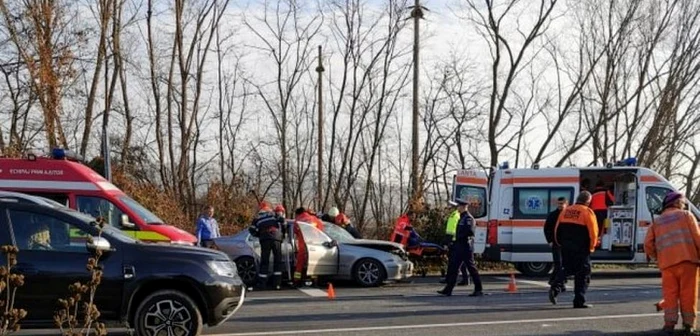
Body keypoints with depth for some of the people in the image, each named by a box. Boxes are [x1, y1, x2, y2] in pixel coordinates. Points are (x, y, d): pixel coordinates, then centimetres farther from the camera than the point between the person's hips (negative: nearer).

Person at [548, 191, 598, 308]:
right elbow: (593, 232, -11)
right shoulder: (587, 212, -7)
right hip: (581, 249, -5)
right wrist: (591, 247, 2)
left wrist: (561, 244, 19)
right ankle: (579, 301, 4)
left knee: (566, 269, 18)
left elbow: (557, 230, 10)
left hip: (566, 248, 5)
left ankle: (555, 288, -6)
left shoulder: (565, 211, 10)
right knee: (582, 274, 4)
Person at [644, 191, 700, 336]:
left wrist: (657, 257, 25)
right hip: (687, 260, -2)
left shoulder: (657, 222, 20)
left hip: (667, 263, 3)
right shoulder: (686, 215, 11)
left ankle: (669, 324, 0)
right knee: (688, 294, 4)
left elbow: (648, 245, 11)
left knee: (670, 294, 7)